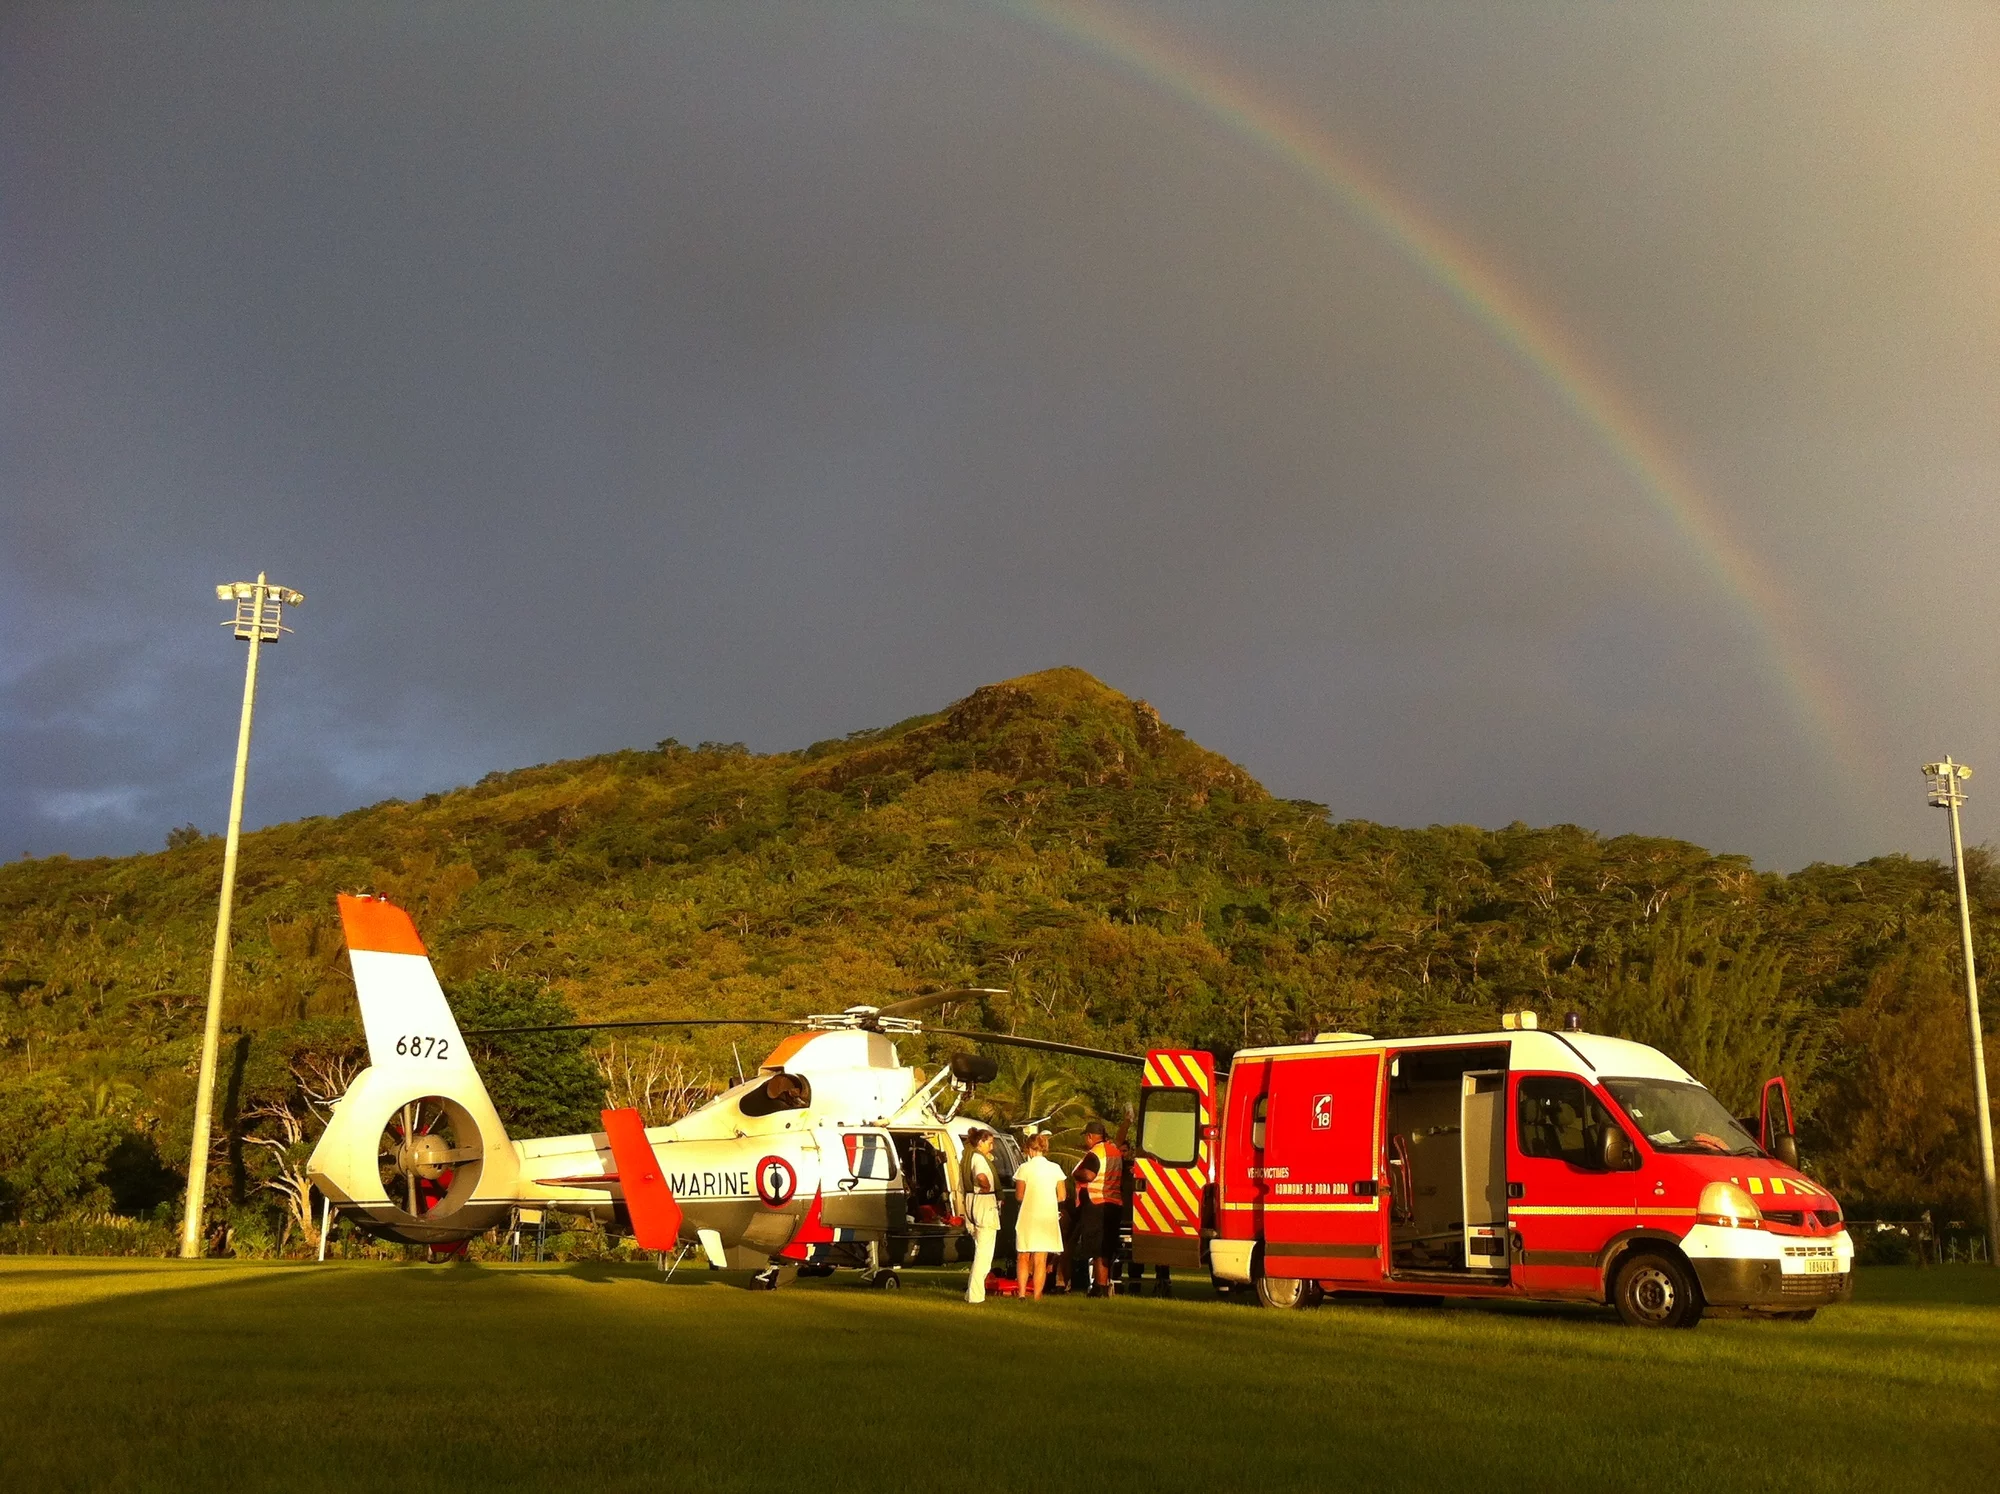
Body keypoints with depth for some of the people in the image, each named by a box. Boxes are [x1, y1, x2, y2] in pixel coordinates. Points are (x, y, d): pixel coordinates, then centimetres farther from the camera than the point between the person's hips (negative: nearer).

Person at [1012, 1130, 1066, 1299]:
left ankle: (1022, 1294, 8)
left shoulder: (1025, 1168, -8)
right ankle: (1036, 1296, 3)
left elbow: (1019, 1195, -7)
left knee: (1023, 1258, 13)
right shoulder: (1055, 1169, 0)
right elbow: (1061, 1196, 2)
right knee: (1040, 1261, 5)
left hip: (1027, 1217, -2)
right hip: (1048, 1219, 2)